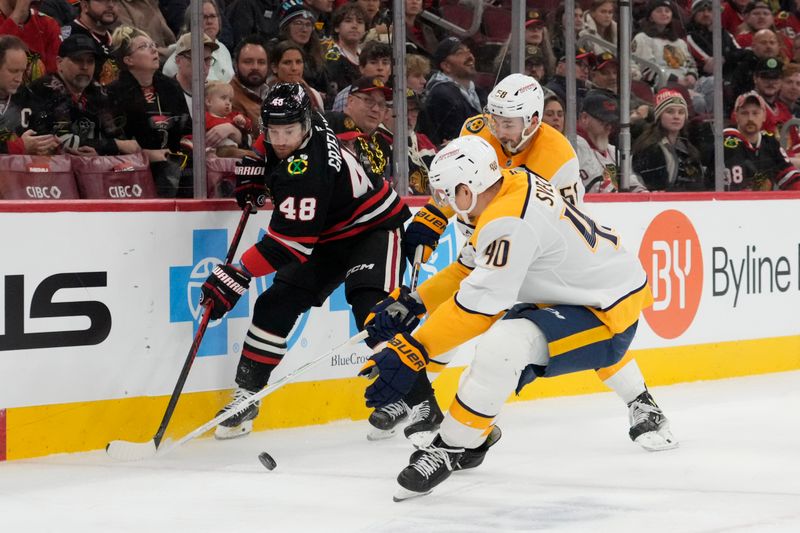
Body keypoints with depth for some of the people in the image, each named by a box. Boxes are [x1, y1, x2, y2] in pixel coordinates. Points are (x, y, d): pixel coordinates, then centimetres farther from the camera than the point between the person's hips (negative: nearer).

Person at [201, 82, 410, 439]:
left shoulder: (308, 170, -34)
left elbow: (289, 242, -36)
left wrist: (237, 276, -38)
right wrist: (253, 170, 2)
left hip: (373, 228, -9)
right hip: (327, 237, 9)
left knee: (370, 303, -30)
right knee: (276, 304, -3)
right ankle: (246, 394, 5)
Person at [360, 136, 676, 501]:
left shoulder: (509, 222, -27)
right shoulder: (515, 185, 2)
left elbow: (479, 303, -28)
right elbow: (471, 268, 12)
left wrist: (414, 350, -27)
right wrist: (413, 302, 8)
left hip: (611, 310, -11)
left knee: (503, 347, -27)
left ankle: (451, 449, -14)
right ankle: (641, 406, 62)